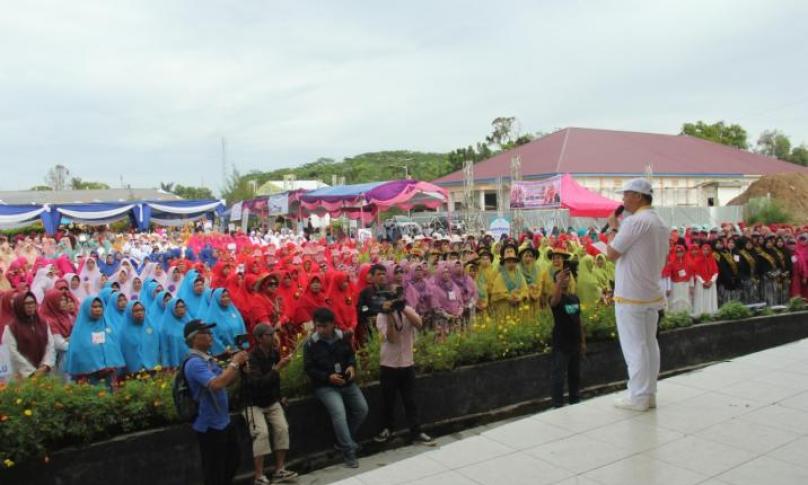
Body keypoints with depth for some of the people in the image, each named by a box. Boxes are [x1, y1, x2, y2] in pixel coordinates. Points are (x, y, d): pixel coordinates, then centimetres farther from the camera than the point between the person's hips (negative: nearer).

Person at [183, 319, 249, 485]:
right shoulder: (194, 363, -22)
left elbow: (227, 381, 13)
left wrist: (238, 365, -4)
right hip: (210, 426, -10)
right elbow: (216, 384, -36)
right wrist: (234, 363, -26)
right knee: (214, 471, 5)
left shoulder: (208, 359, 8)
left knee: (233, 460, 25)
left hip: (223, 422, 10)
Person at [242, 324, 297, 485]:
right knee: (262, 433, -23)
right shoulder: (251, 358, -21)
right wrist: (278, 367, -35)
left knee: (282, 428, -13)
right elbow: (259, 383, -34)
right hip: (255, 404, -6)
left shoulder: (274, 353, 0)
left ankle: (279, 471, -4)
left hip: (272, 402, 6)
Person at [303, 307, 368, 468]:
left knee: (362, 409, -4)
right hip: (325, 386, -5)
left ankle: (344, 441, 17)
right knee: (339, 412, -26)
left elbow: (350, 354, 16)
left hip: (346, 382, 5)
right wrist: (328, 377, -19)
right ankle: (349, 452, -14)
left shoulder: (342, 337, 3)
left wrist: (351, 366, -7)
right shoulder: (310, 343, -8)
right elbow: (309, 369, -8)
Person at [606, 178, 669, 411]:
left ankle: (638, 397, 5)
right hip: (652, 293, 9)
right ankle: (649, 394, 19)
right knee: (649, 344, 12)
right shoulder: (661, 224, 12)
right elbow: (660, 259, 16)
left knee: (634, 346, -1)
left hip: (630, 296, -8)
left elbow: (612, 253, -15)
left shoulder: (634, 221, -17)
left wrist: (613, 227, -2)